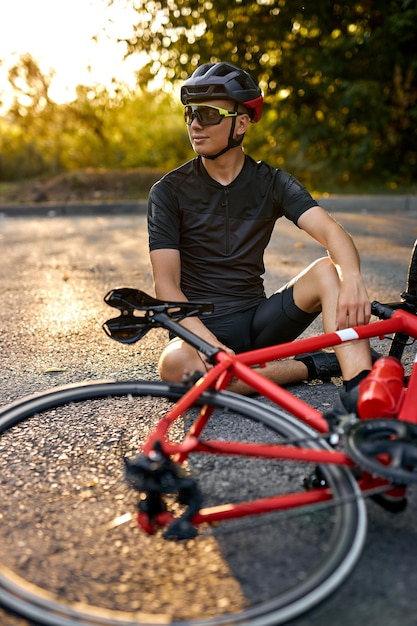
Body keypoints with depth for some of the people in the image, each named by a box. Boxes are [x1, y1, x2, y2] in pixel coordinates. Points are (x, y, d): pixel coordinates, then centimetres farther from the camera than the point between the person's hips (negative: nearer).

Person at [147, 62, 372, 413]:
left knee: (328, 270, -22)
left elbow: (331, 231, -13)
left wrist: (352, 278, -36)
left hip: (258, 318, 2)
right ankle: (312, 367, -19)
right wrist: (207, 340, -28)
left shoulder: (271, 182, 3)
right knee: (176, 365, -36)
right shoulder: (170, 191, -3)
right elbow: (166, 283, -10)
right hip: (203, 325, -2)